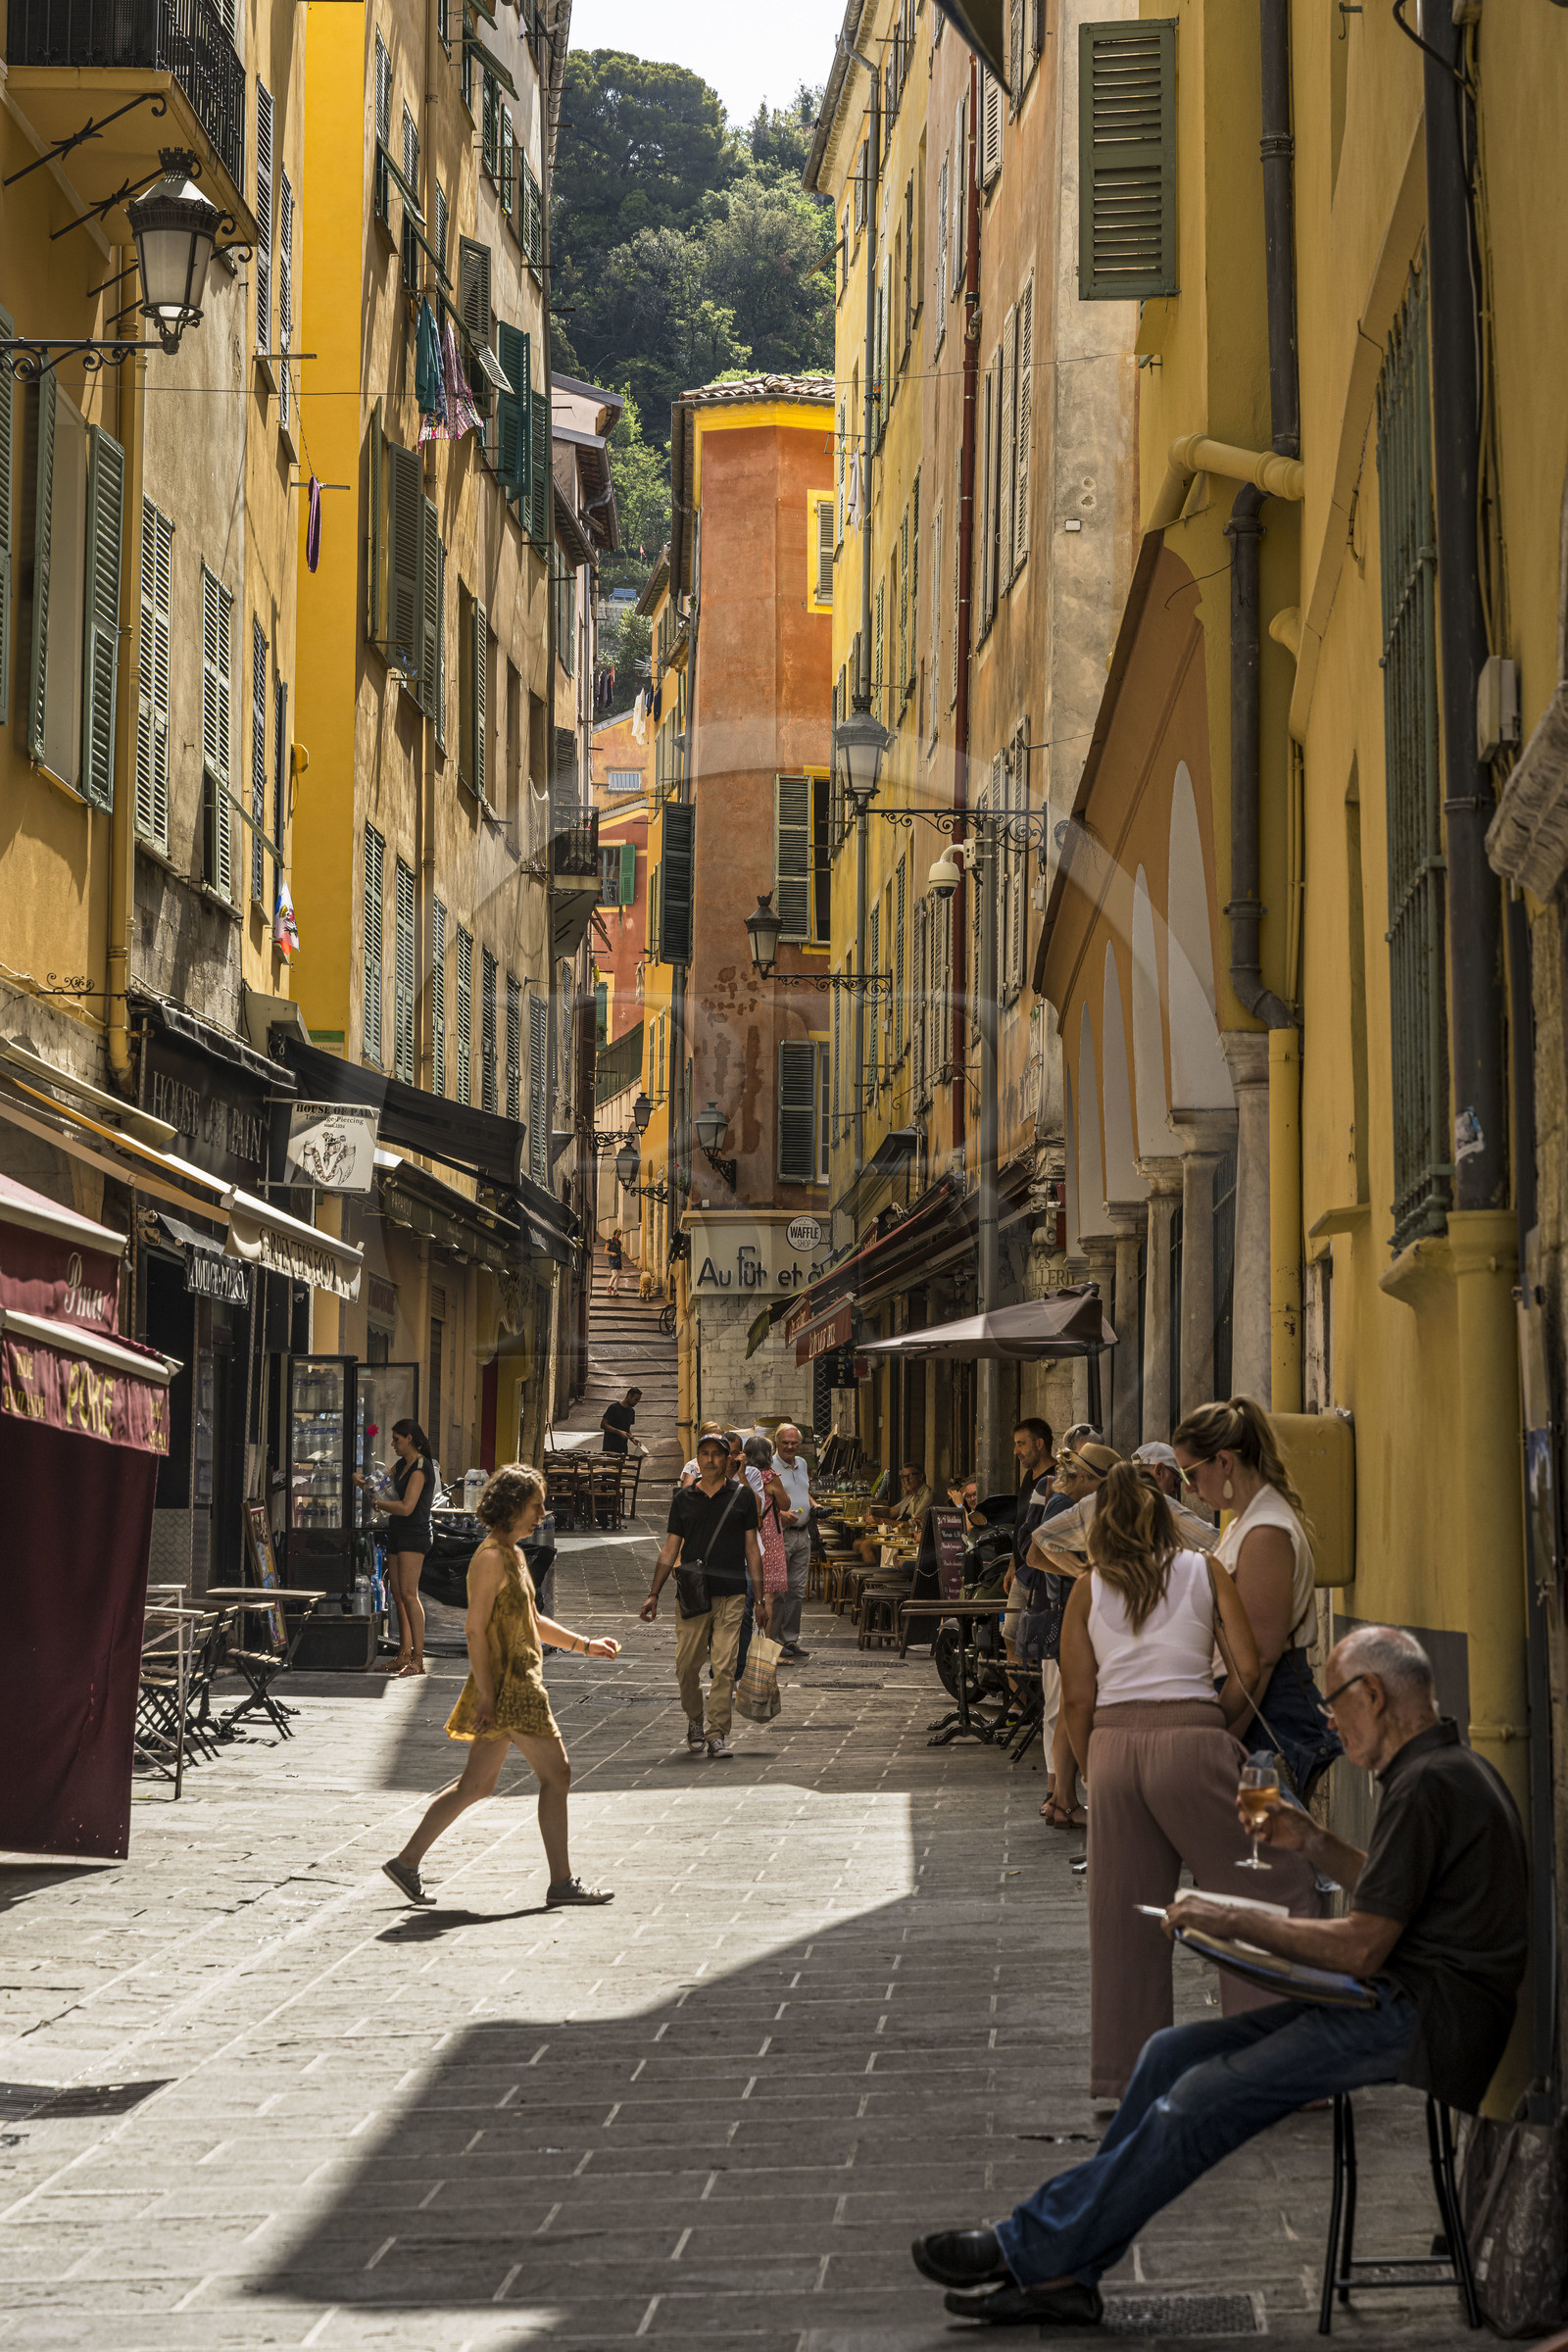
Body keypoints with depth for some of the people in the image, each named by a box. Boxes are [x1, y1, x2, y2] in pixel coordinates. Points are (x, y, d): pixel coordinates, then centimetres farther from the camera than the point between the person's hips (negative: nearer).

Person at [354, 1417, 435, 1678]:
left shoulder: (421, 1467, -13)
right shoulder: (402, 1465, 16)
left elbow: (406, 1507, -21)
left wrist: (379, 1503, -6)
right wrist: (365, 1481, 11)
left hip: (414, 1535, -9)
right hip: (397, 1534, 9)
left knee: (408, 1593, -14)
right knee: (398, 1594, 6)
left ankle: (418, 1658, -16)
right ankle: (404, 1654, 10)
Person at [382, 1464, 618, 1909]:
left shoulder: (512, 1554, 17)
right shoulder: (492, 1558, -14)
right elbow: (475, 1628, -19)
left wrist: (584, 1645, 23)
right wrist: (485, 1697, -22)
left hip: (519, 1685, 10)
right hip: (508, 1688, -10)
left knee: (476, 1785, 12)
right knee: (556, 1775, -4)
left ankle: (407, 1861, 15)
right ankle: (561, 1883, 2)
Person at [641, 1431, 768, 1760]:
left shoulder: (742, 1495, 8)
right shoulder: (683, 1498, 10)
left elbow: (751, 1548, 10)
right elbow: (670, 1549, 12)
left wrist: (760, 1598, 7)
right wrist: (654, 1594, 6)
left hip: (731, 1594, -1)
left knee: (724, 1666, -8)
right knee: (686, 1666, 1)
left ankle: (718, 1735, -4)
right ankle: (694, 1721, 25)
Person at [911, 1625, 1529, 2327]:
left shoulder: (1429, 1784, -17)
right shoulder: (1443, 1767, 16)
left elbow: (1362, 1949, -19)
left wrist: (1235, 1921, -10)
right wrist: (1314, 1844, 16)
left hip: (1421, 2019, -10)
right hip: (1396, 2000, 10)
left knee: (1205, 2099, -18)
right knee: (1172, 2053, 2)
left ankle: (1034, 2248, -10)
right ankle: (1058, 2274, 0)